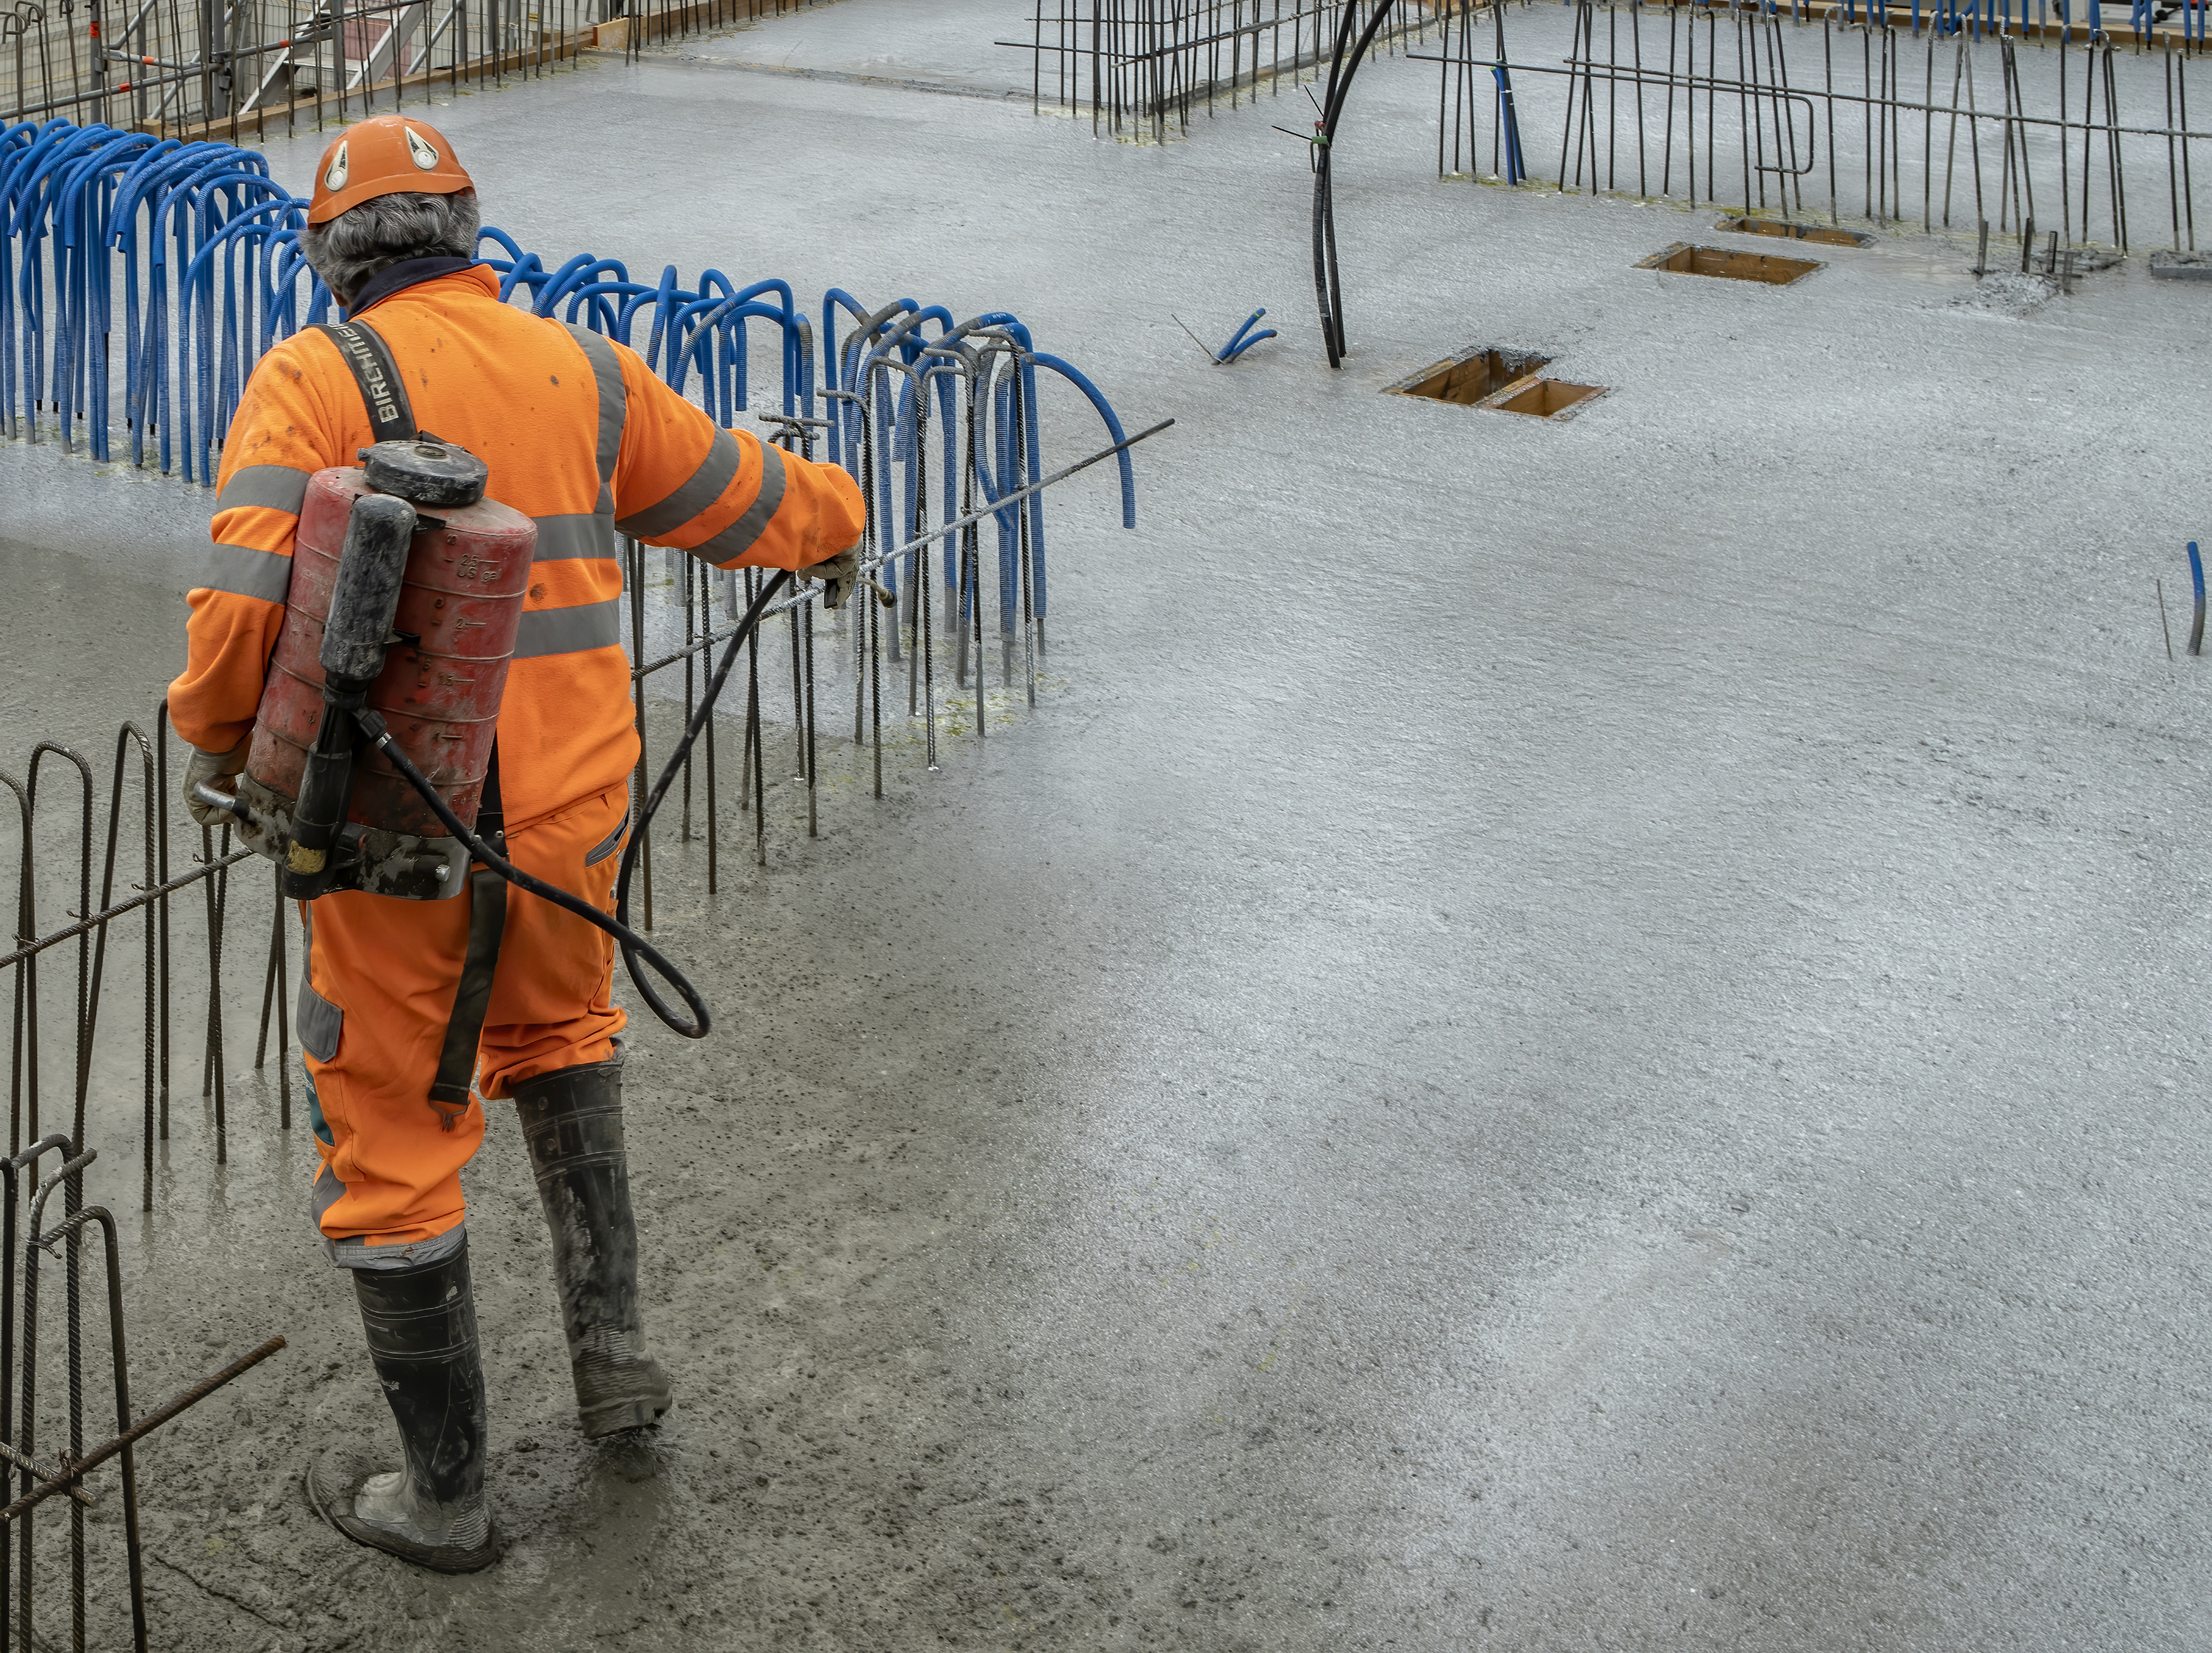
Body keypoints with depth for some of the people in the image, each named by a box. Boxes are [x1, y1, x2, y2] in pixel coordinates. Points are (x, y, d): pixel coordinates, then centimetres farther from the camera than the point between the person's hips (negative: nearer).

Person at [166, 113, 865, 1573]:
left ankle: (446, 1493, 21)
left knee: (392, 1149, 10)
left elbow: (247, 600, -20)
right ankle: (610, 1344, 29)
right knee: (559, 1033, 33)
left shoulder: (312, 381, -8)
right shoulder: (580, 370, 4)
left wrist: (218, 740, -1)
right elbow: (741, 496, 17)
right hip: (568, 813, 4)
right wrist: (838, 526, 38)